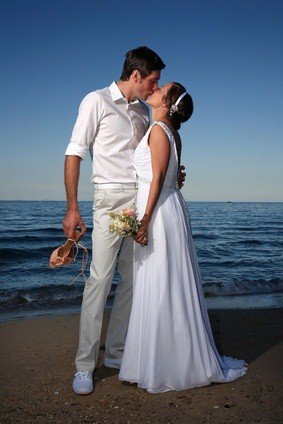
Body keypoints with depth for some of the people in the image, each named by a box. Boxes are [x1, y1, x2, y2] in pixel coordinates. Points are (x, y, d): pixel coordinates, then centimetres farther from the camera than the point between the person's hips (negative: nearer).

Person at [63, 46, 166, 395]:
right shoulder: (97, 101, 0)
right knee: (100, 278, -9)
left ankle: (116, 352, 19)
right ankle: (84, 365, 1)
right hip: (111, 198, -6)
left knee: (133, 280, 6)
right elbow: (74, 154, -4)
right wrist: (72, 208, -11)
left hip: (142, 200, 7)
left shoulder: (143, 111, 18)